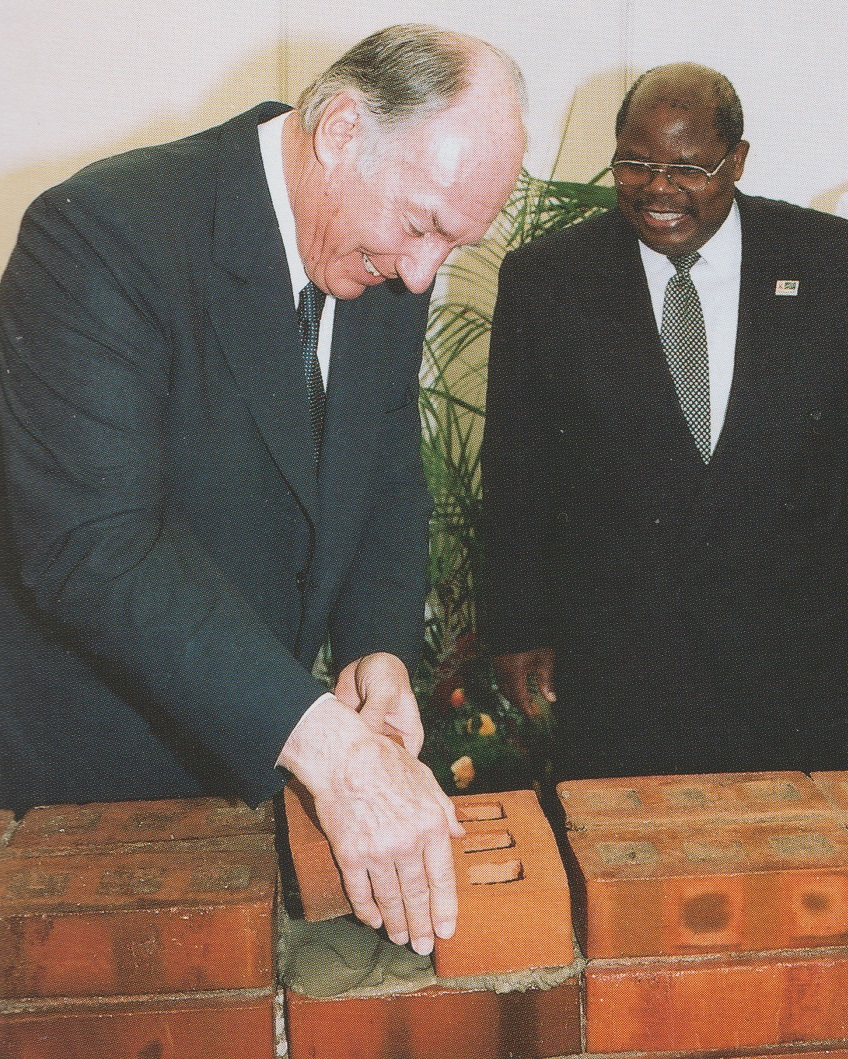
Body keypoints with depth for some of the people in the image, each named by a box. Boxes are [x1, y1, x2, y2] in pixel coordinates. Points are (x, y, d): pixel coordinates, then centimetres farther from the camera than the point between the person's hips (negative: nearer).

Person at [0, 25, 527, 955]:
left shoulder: (385, 267, -2)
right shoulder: (103, 232, -25)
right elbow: (93, 545, -34)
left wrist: (380, 649, -10)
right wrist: (326, 743, -39)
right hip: (92, 762, -5)